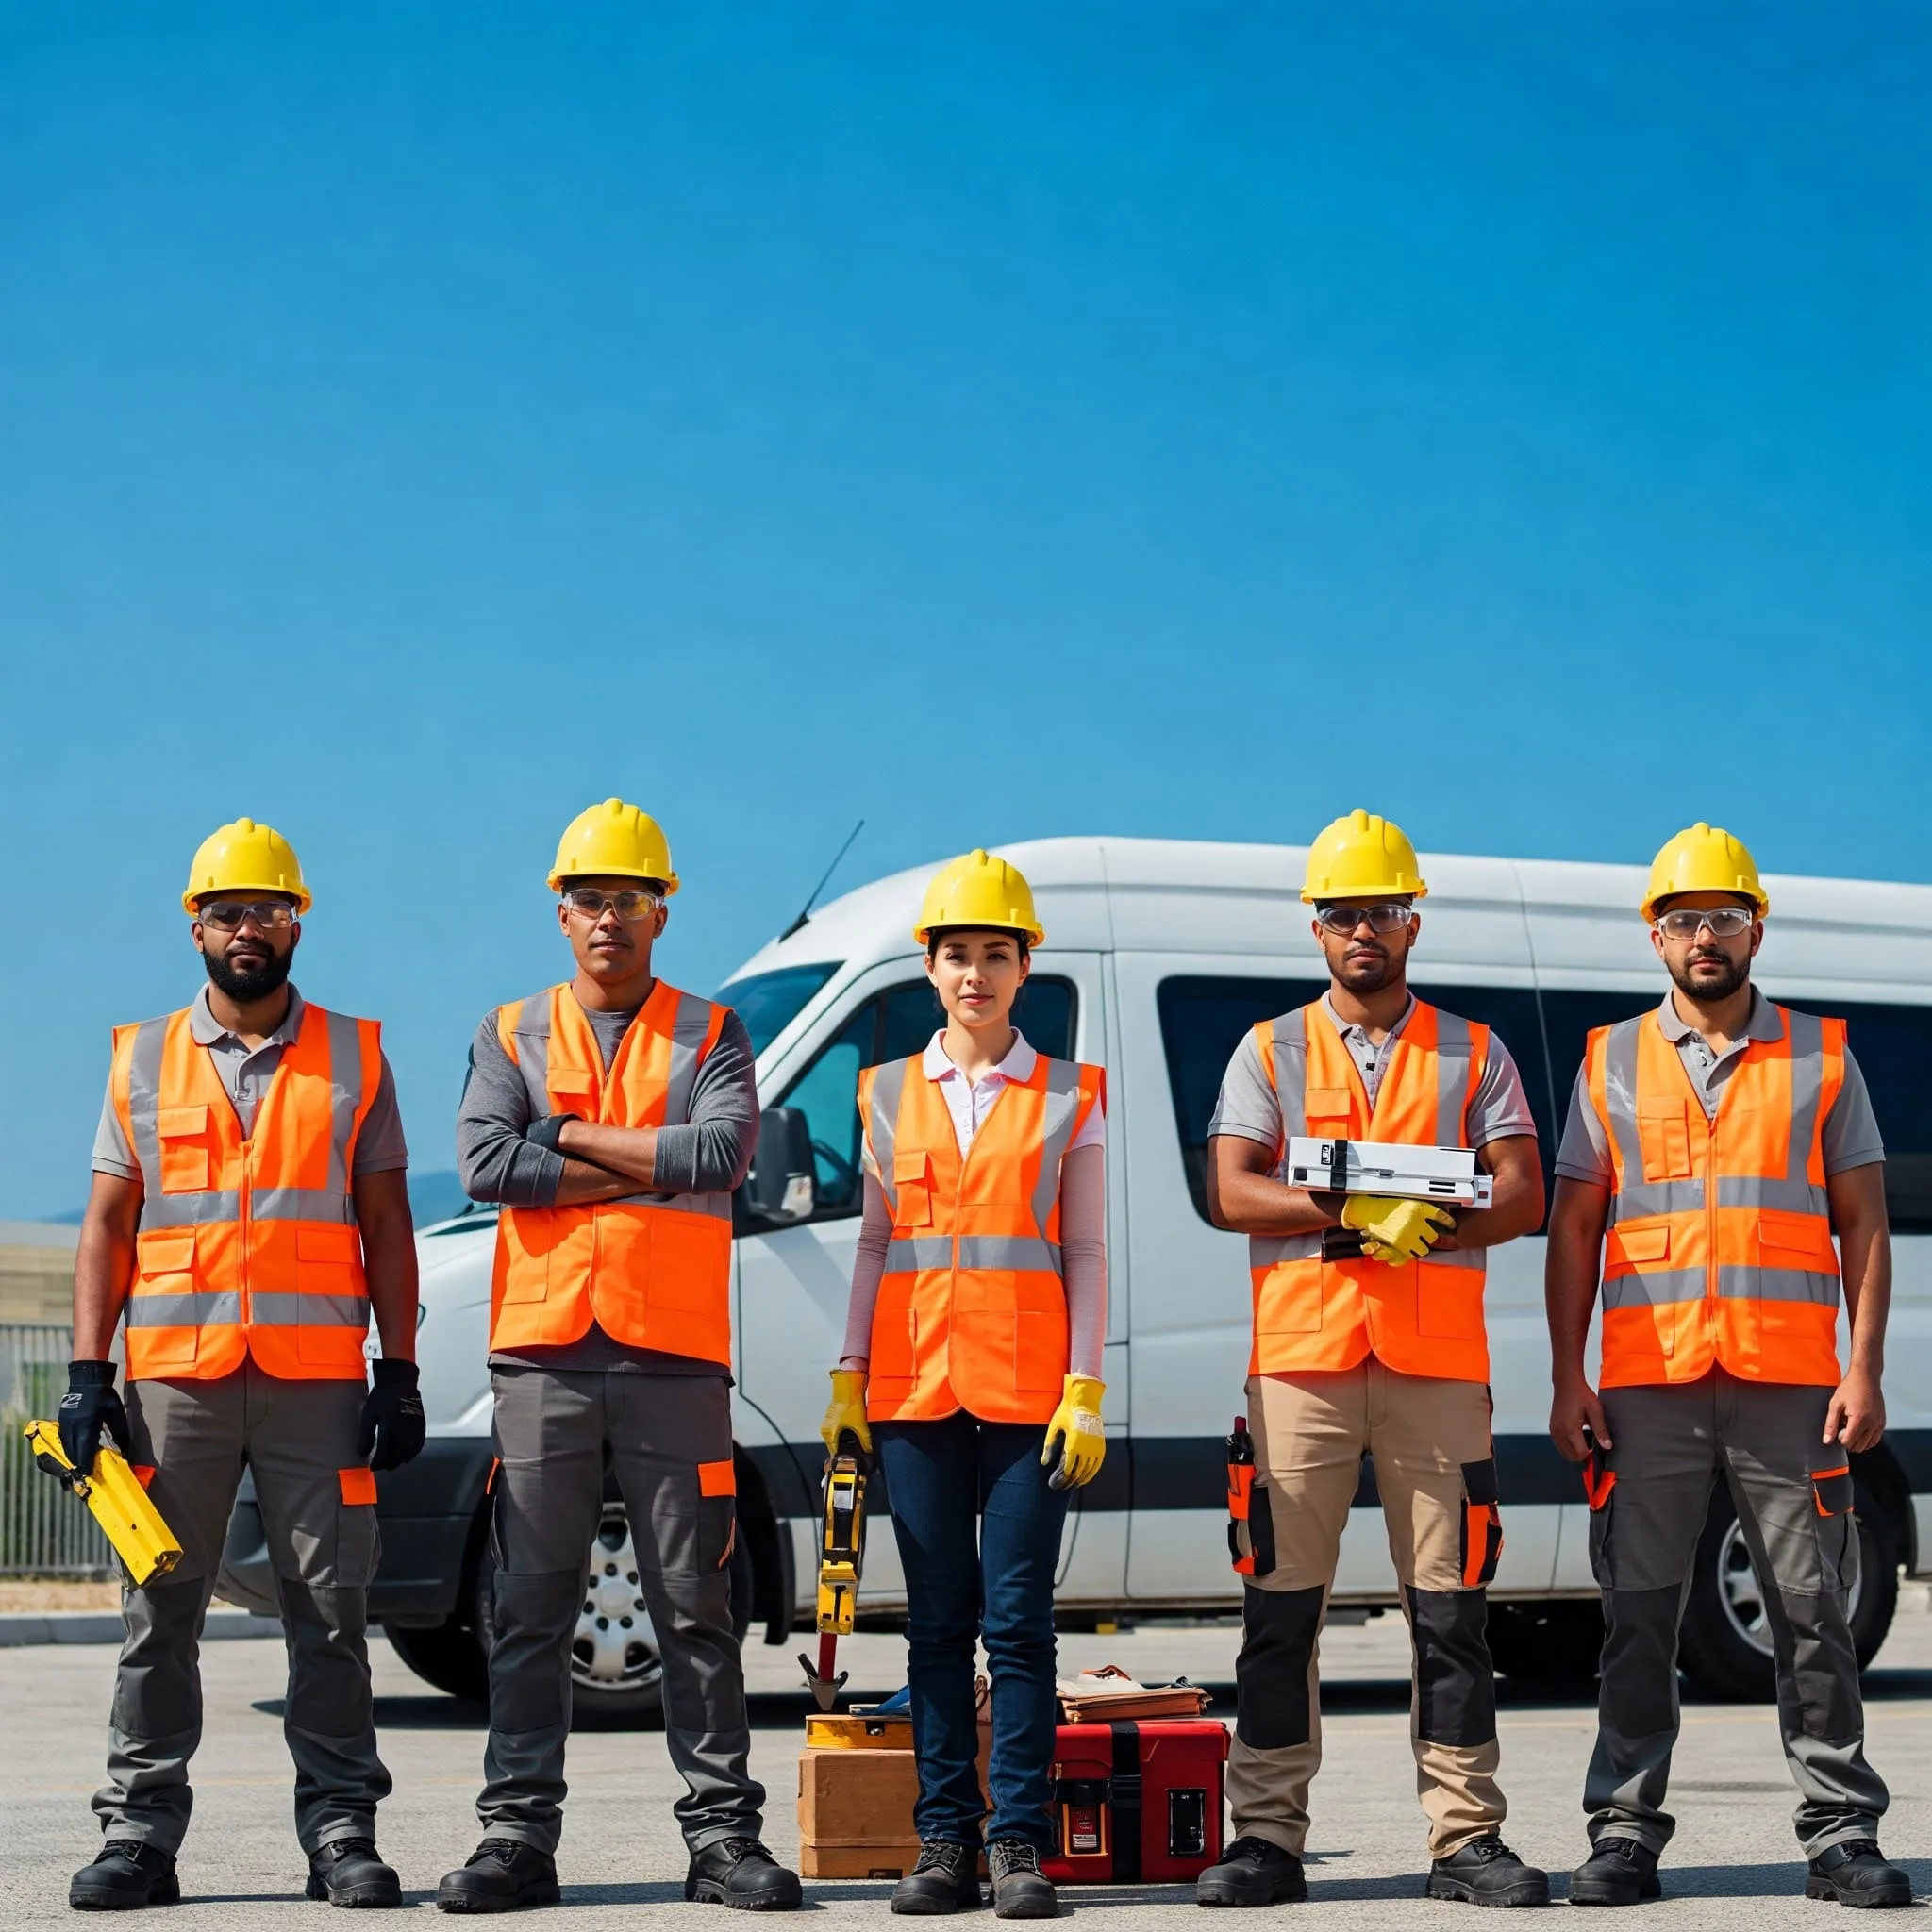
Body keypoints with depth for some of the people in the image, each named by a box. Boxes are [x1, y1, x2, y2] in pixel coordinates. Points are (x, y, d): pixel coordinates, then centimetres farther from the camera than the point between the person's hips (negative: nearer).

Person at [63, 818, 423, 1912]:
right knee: (161, 1612, 3)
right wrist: (88, 1374, 0)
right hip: (173, 1377, 1)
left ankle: (343, 1834, 5)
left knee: (331, 1610, 0)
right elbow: (108, 1226, 10)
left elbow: (386, 1226, 8)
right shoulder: (144, 1062, 12)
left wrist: (401, 1376, 0)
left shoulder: (353, 1059, 9)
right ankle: (141, 1838, 8)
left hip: (318, 1380, -1)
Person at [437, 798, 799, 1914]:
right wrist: (645, 1169, -9)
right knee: (533, 1607, 2)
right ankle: (519, 1837, 6)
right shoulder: (513, 1036, 11)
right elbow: (485, 1164, -7)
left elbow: (721, 1153, -12)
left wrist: (570, 1136, -8)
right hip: (544, 1356, 1)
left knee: (696, 1607, 2)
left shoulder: (711, 1037, 8)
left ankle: (724, 1835, 6)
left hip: (674, 1359, -1)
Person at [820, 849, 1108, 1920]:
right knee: (938, 1621, 4)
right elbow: (874, 1243, 13)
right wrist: (848, 1379, 5)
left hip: (1027, 1386, -2)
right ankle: (945, 1842, 8)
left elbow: (1085, 1253, 4)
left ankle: (1019, 1845, -1)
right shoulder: (890, 1093, 11)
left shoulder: (1068, 1098, 6)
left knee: (1018, 1619, -4)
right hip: (915, 1386, 2)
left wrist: (1085, 1389, -4)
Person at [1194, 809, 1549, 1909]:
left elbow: (1522, 1197, 2)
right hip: (1301, 1358, 0)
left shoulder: (1473, 1055, 12)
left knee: (1452, 1609, 0)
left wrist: (1422, 1224, -16)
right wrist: (1359, 1210, -15)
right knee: (1282, 1608, -1)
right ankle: (1269, 1839, 4)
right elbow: (1233, 1195, -1)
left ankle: (1466, 1839, 4)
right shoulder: (1270, 1053, 12)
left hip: (1439, 1360, 0)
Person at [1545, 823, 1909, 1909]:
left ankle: (1843, 1837, 7)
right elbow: (1575, 1231, 10)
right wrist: (1568, 1380, 1)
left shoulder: (1821, 1058, 9)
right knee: (1640, 1616, 2)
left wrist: (1864, 1372, -4)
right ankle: (1627, 1836, 8)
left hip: (1789, 1383, -1)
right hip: (1647, 1385, 1)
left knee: (1815, 1612, 1)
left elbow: (1865, 1225, 7)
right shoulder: (1610, 1063, 12)